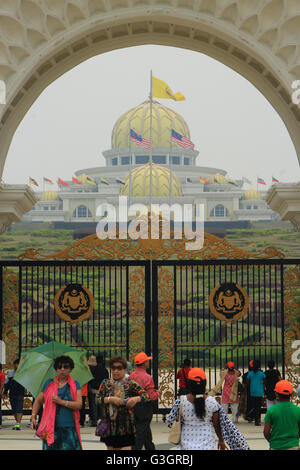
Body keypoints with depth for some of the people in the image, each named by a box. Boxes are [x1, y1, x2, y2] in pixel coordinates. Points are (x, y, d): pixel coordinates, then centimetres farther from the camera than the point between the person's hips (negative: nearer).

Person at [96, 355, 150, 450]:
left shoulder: (131, 384, -1)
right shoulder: (105, 383, 7)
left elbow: (147, 396, -3)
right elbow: (97, 399, -3)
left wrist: (136, 399, -22)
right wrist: (110, 399, -18)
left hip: (125, 427, -3)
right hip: (109, 426, 3)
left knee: (125, 447, -10)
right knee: (110, 447, 10)